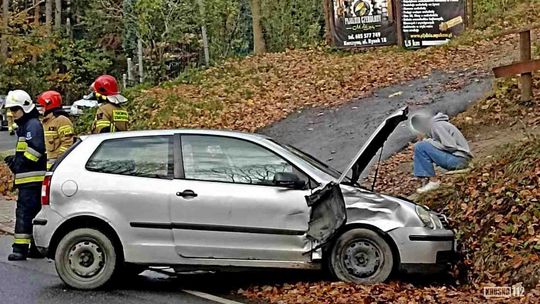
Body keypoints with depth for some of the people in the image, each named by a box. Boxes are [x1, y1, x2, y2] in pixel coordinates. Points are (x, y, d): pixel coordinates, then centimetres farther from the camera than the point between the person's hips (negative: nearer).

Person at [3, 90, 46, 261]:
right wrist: (15, 160, 14)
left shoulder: (32, 125, -10)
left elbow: (36, 149, -22)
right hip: (28, 178, 10)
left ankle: (21, 248, -15)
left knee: (24, 211, -13)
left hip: (32, 178, -10)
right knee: (34, 212, 12)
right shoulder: (24, 125, 22)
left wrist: (20, 163, -17)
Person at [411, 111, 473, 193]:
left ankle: (433, 181, -10)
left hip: (459, 159, -10)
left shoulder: (437, 126, -14)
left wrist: (431, 142, -10)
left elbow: (451, 146, -19)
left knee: (421, 147, -18)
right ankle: (426, 178, 6)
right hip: (452, 157, 10)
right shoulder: (432, 126, 13)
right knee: (418, 146, 10)